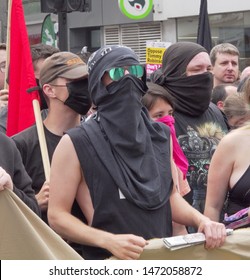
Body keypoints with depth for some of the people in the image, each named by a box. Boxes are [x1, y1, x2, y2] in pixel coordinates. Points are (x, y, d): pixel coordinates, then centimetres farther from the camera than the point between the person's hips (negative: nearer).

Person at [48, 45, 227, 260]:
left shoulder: (161, 136, 5)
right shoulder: (76, 144, -9)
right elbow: (57, 216, -9)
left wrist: (200, 220, -4)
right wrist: (108, 240, -22)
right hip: (108, 264, -4)